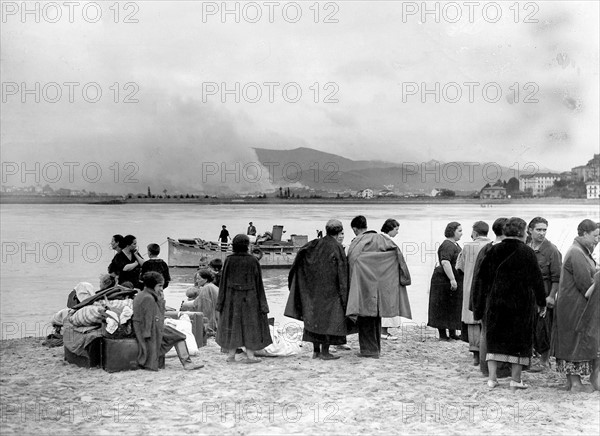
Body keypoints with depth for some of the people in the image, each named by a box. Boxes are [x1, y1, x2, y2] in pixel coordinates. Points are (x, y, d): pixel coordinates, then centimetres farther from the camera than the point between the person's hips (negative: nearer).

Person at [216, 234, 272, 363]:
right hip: (249, 297, -1)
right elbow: (258, 281, -4)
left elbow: (223, 280, -4)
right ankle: (250, 355, 5)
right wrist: (261, 302, 2)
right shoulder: (253, 261, -7)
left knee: (232, 324, 11)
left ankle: (231, 354, 12)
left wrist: (221, 301, 2)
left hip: (232, 297, 1)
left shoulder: (229, 260, -7)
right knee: (250, 324, 8)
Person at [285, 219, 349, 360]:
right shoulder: (337, 248, -11)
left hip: (315, 289, 5)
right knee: (328, 318, 1)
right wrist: (343, 292, -8)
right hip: (330, 289, -5)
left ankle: (316, 351, 14)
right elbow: (342, 271, -12)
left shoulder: (316, 243, 2)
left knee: (315, 316, 11)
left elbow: (300, 253, -10)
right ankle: (324, 352, 1)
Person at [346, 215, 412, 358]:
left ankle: (369, 349, 0)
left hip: (365, 285, -6)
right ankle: (376, 348, 24)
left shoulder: (357, 242, -9)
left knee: (365, 318, 1)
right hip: (380, 285, 6)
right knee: (376, 317, 17)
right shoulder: (380, 238, 6)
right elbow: (397, 252, -1)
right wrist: (403, 276, 1)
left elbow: (352, 261, -21)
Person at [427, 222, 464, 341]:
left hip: (454, 282, 10)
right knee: (443, 308, -4)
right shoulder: (447, 245, -17)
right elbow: (445, 262, -28)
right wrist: (452, 279, -31)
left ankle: (452, 333, 19)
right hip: (444, 281, -10)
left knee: (454, 308, 12)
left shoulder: (454, 245, 16)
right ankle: (442, 335, 1)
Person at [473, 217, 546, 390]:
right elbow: (536, 280, -6)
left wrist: (481, 306, 13)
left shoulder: (493, 251, 3)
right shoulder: (527, 253, -8)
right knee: (519, 340, 7)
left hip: (495, 303, 3)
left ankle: (492, 378, 8)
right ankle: (516, 380, 11)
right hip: (521, 303, -3)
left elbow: (482, 278, 6)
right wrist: (542, 303, 4)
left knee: (494, 339, 11)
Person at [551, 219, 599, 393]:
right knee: (577, 341, -4)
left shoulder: (580, 251, 15)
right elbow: (585, 282, -21)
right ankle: (576, 383, 2)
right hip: (575, 305, -10)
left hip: (569, 305, 10)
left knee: (569, 343, 12)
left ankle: (571, 381, 18)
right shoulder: (577, 254, -19)